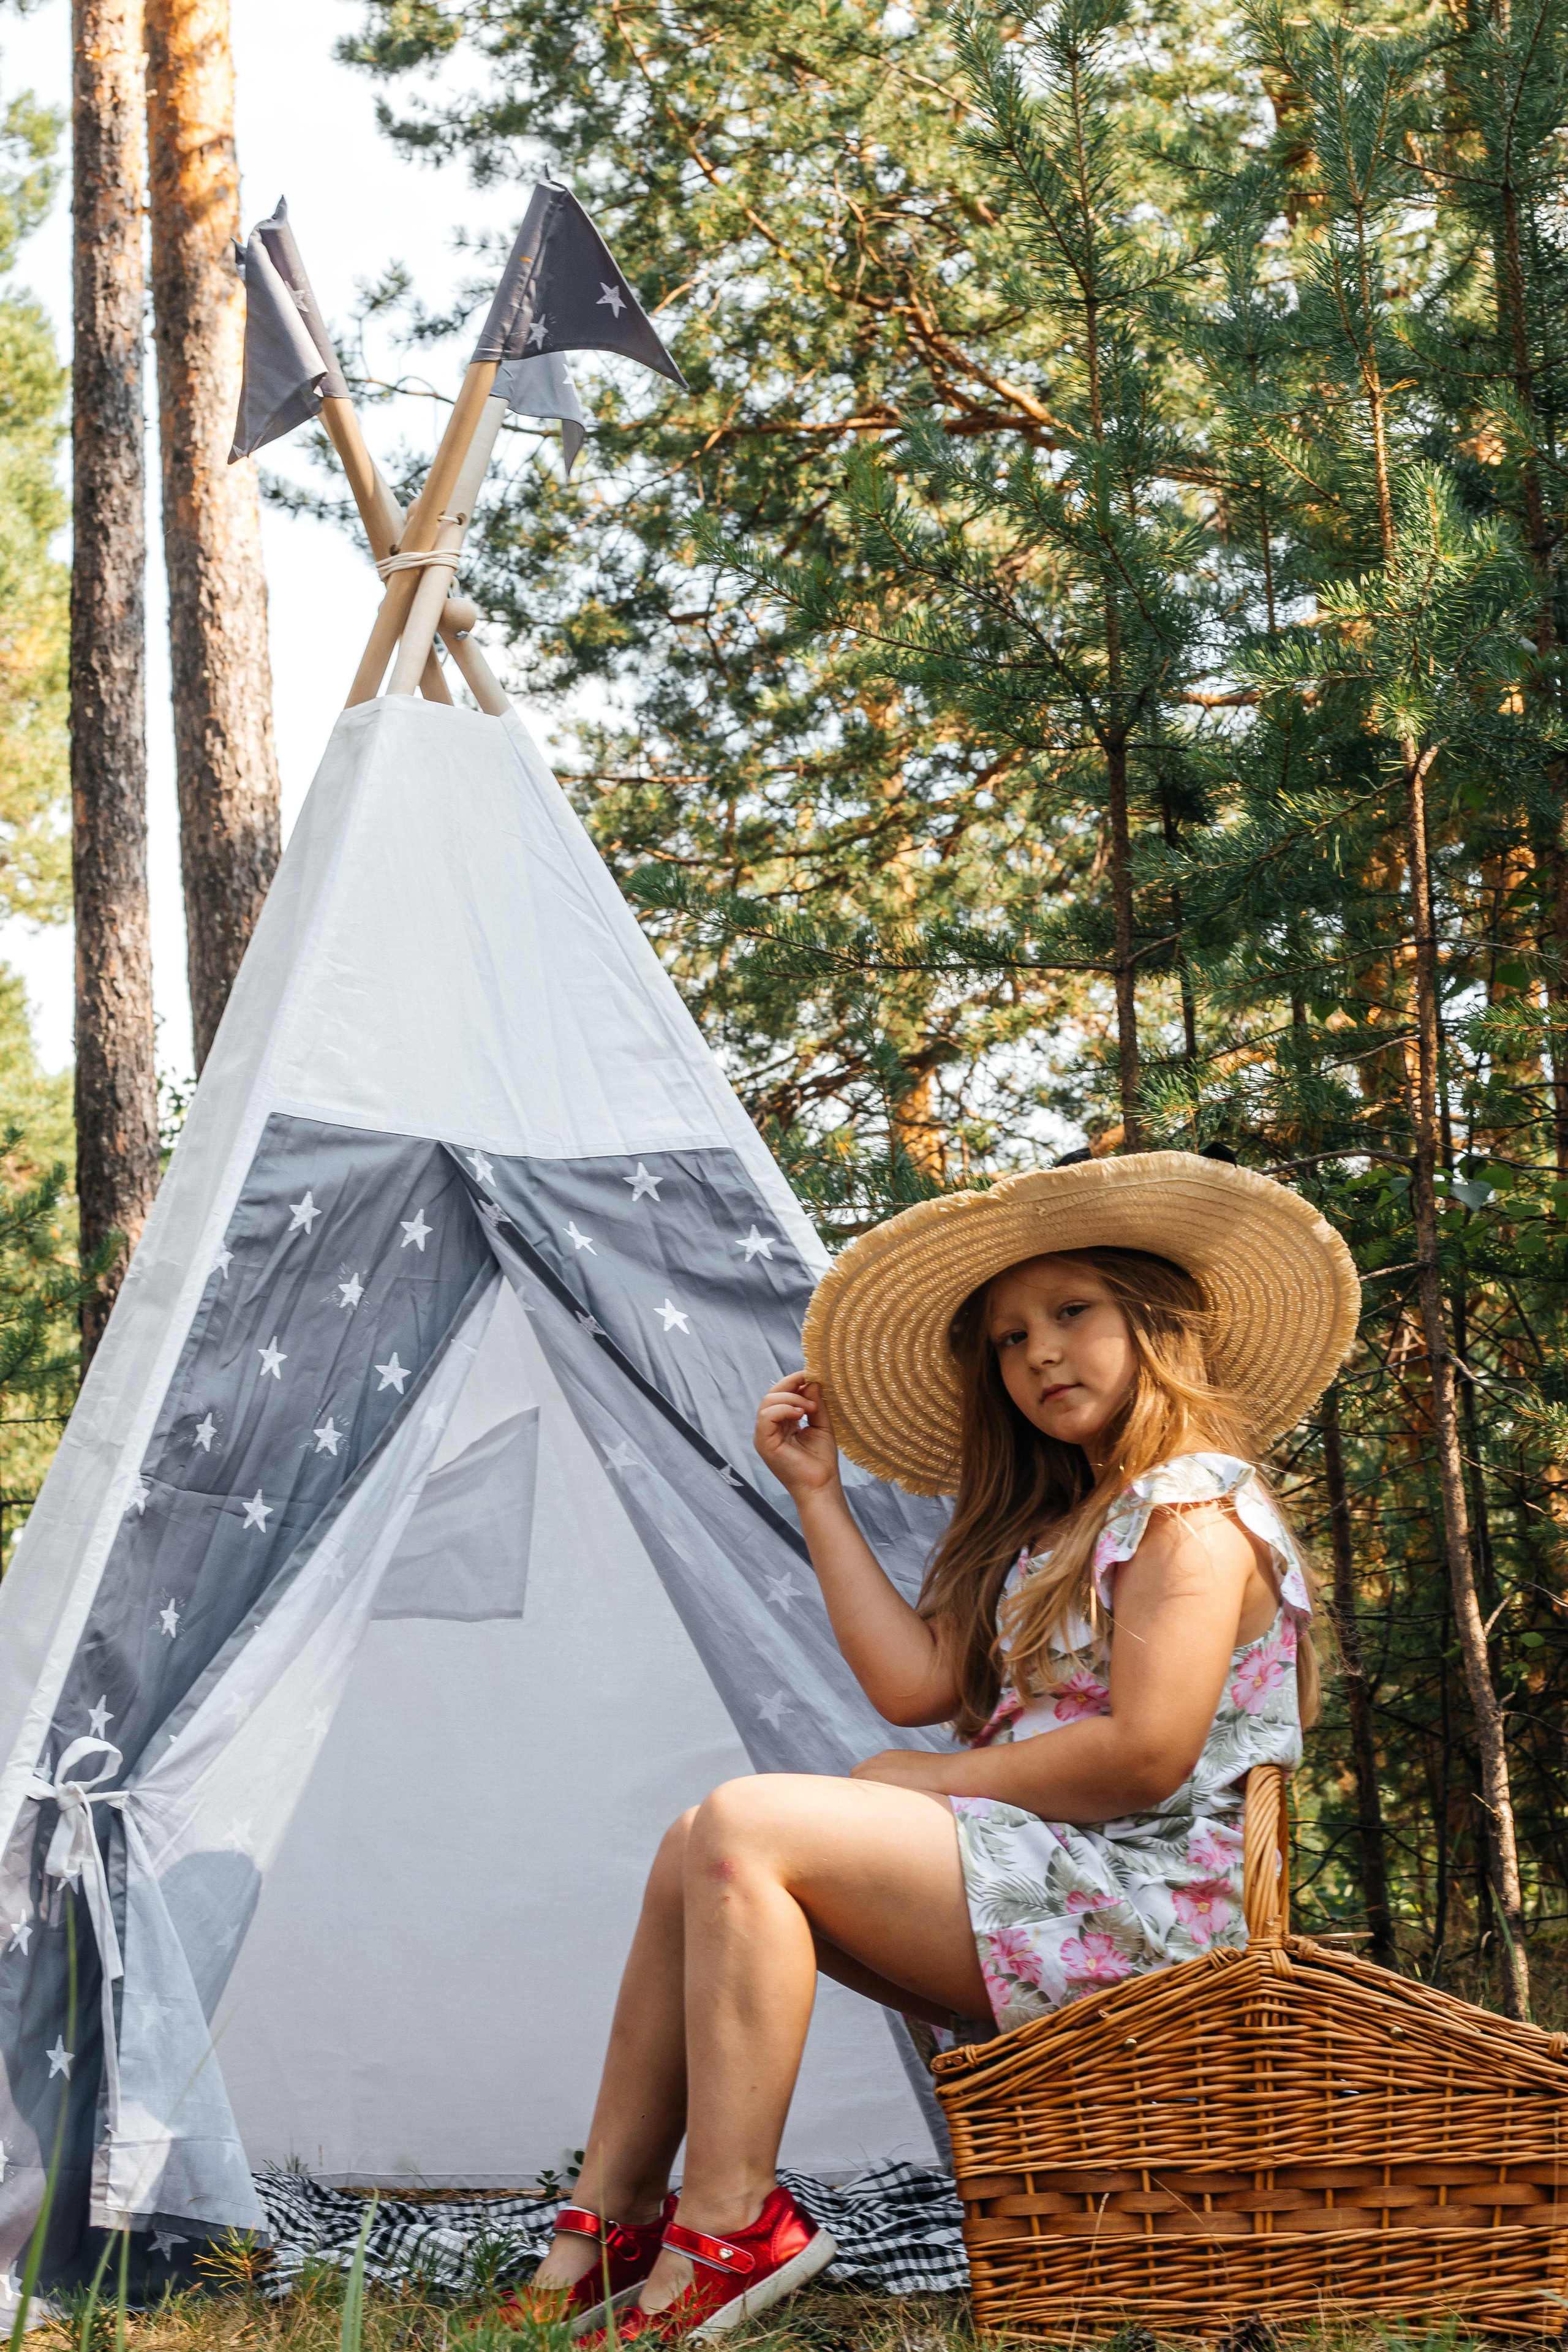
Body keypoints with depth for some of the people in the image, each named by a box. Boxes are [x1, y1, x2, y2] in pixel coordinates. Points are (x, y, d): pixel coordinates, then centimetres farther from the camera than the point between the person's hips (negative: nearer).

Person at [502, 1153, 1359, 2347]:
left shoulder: (1192, 1508, -8)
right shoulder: (1057, 1523, 20)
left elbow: (1145, 1756, -19)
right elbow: (916, 1682, 7)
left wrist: (931, 1781, -8)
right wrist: (818, 1491, 11)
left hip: (1137, 1908, -10)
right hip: (1030, 1878, 10)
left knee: (748, 1826, -22)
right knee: (699, 1851, 2)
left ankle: (729, 2228, -22)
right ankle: (613, 2220, -1)